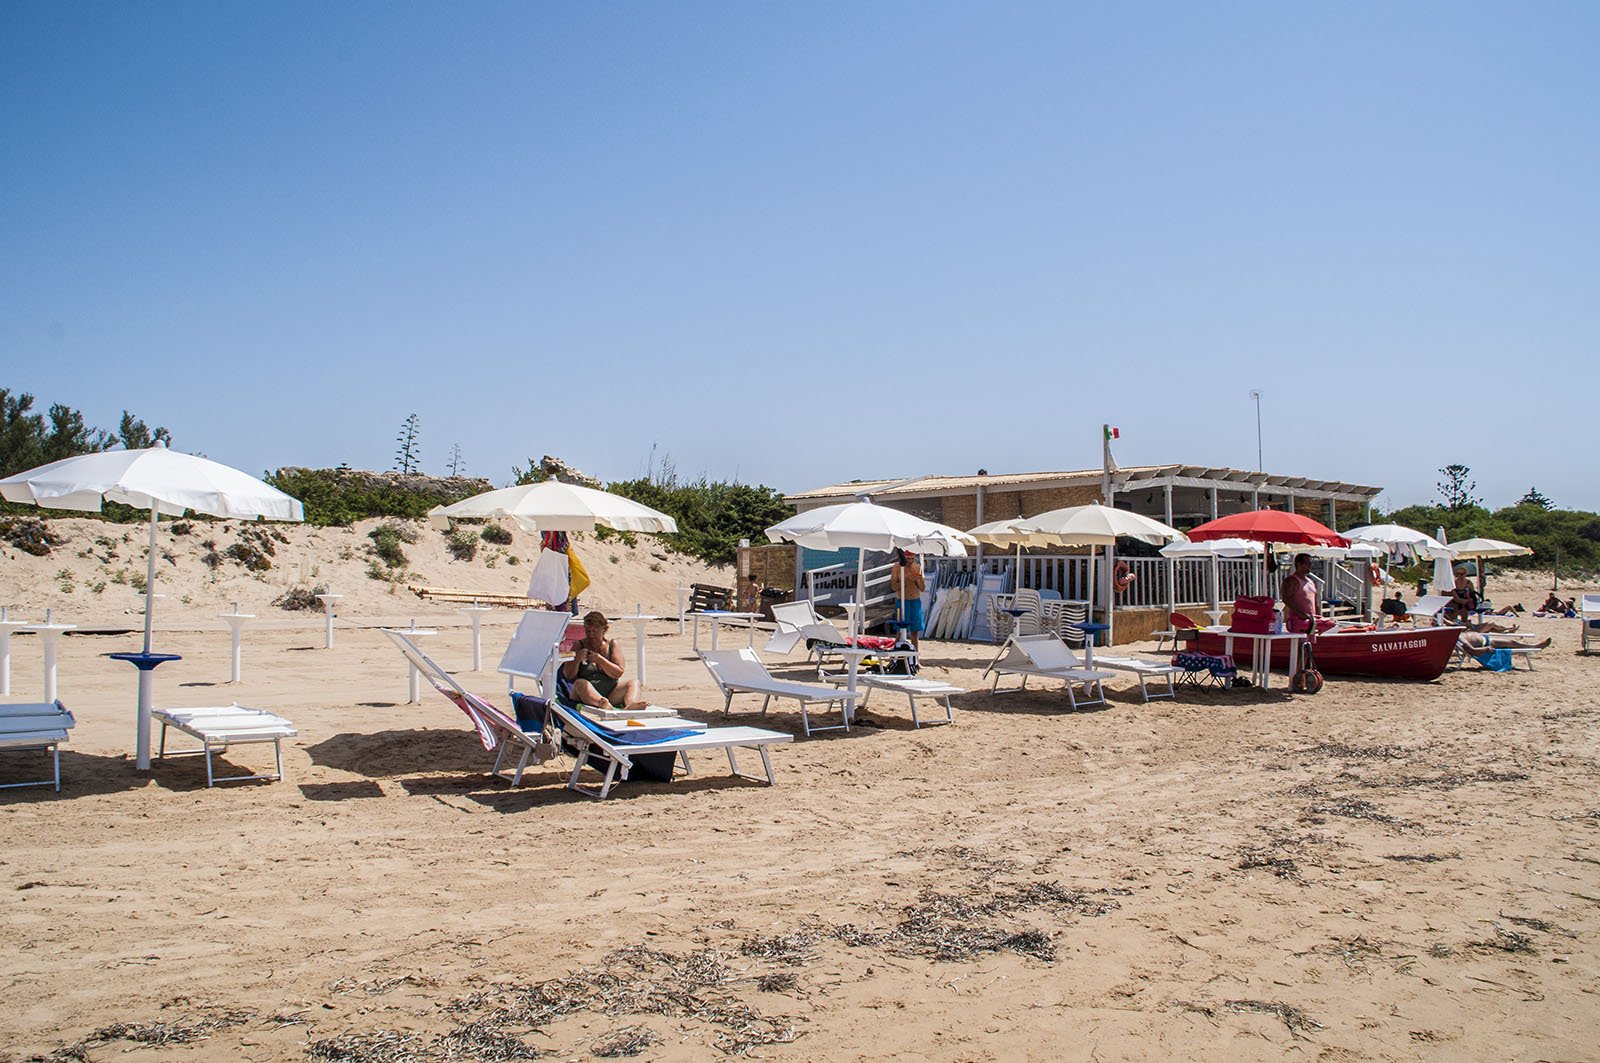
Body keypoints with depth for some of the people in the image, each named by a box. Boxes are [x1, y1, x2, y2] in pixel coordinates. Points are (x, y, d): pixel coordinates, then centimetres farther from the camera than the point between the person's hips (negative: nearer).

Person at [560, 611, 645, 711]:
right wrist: (577, 660, -15)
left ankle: (631, 703, -54)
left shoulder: (612, 644, 11)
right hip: (586, 695, -2)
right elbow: (569, 677, 4)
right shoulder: (579, 646, 9)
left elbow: (618, 673, 0)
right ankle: (603, 704, -61)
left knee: (634, 683, -19)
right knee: (580, 683, -32)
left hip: (611, 693, 2)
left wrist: (599, 659, -12)